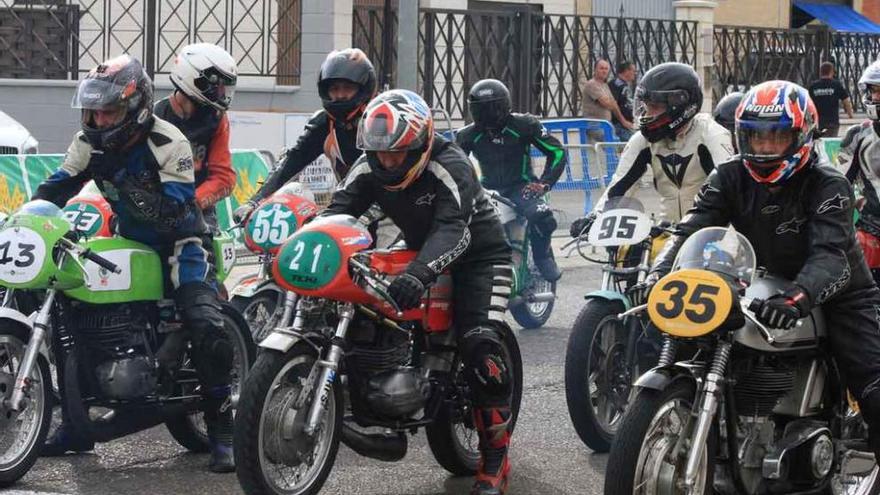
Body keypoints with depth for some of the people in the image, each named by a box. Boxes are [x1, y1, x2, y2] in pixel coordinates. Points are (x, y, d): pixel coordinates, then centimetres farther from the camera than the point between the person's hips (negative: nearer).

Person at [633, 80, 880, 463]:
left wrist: (797, 298, -53)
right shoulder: (730, 179, -3)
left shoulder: (828, 185, -18)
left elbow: (830, 256, -32)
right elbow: (690, 229, -15)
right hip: (772, 293, 5)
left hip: (837, 294, -5)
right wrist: (657, 276, -36)